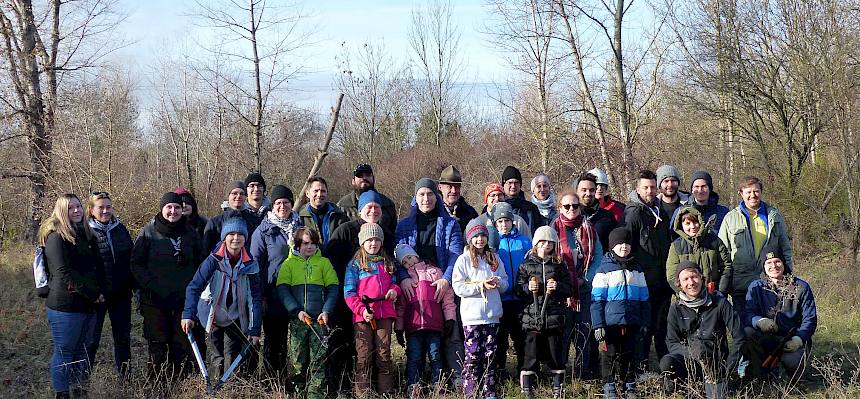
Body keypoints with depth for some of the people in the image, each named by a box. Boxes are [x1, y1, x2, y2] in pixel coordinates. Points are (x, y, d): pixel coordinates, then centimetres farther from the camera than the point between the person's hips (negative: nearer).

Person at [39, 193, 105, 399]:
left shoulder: (88, 235, 14)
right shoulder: (56, 238, -10)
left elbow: (98, 267, 17)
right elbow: (65, 273, -17)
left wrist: (101, 291, -1)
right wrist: (93, 294, -14)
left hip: (89, 305, 7)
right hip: (65, 306, -7)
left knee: (81, 351, 13)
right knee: (63, 352, -1)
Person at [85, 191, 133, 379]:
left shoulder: (120, 229, 7)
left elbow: (131, 258, 12)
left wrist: (134, 283, 7)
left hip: (121, 294, 5)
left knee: (123, 337, 12)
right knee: (91, 339, 2)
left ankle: (125, 378, 22)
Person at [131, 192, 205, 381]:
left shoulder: (190, 233, 8)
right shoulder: (148, 232, -1)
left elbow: (201, 262, 18)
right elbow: (136, 264, -2)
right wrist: (148, 285, -12)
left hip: (185, 298, 2)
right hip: (155, 299, -2)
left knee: (183, 343, 3)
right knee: (158, 344, 2)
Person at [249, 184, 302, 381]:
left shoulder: (299, 227, 12)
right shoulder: (264, 231, -1)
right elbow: (256, 263, -4)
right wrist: (260, 294, -11)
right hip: (274, 296, -4)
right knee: (274, 340, 3)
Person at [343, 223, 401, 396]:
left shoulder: (387, 263, 18)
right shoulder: (355, 264, 4)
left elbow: (393, 282, 25)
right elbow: (349, 293, -3)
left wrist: (394, 289, 0)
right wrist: (361, 310, -16)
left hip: (385, 315, 4)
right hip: (363, 317, -4)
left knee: (384, 355, 4)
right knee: (364, 356, -4)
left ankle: (386, 393, 8)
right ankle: (362, 394, -2)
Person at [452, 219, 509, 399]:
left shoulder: (494, 258, 13)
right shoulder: (464, 259, 0)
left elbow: (505, 283, 14)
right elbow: (458, 287, -8)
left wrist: (498, 282, -8)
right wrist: (481, 286, -15)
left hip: (492, 315, 4)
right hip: (472, 316, -4)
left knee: (491, 355, 7)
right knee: (473, 355, -5)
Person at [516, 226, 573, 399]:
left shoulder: (559, 265, 11)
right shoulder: (527, 265, 8)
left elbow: (569, 289, 10)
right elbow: (518, 290, 8)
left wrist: (558, 287, -8)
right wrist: (528, 288, -11)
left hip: (554, 317, 1)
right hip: (532, 317, -1)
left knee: (556, 354, 4)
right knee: (531, 354, -1)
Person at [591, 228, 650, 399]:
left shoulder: (637, 270, 12)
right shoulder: (605, 269, -2)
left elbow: (643, 299, 15)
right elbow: (597, 299, -5)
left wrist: (644, 322, 9)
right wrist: (598, 325, -11)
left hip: (632, 323, 4)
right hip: (610, 322, -4)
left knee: (629, 354, 9)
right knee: (610, 354, 2)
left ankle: (630, 385, 19)